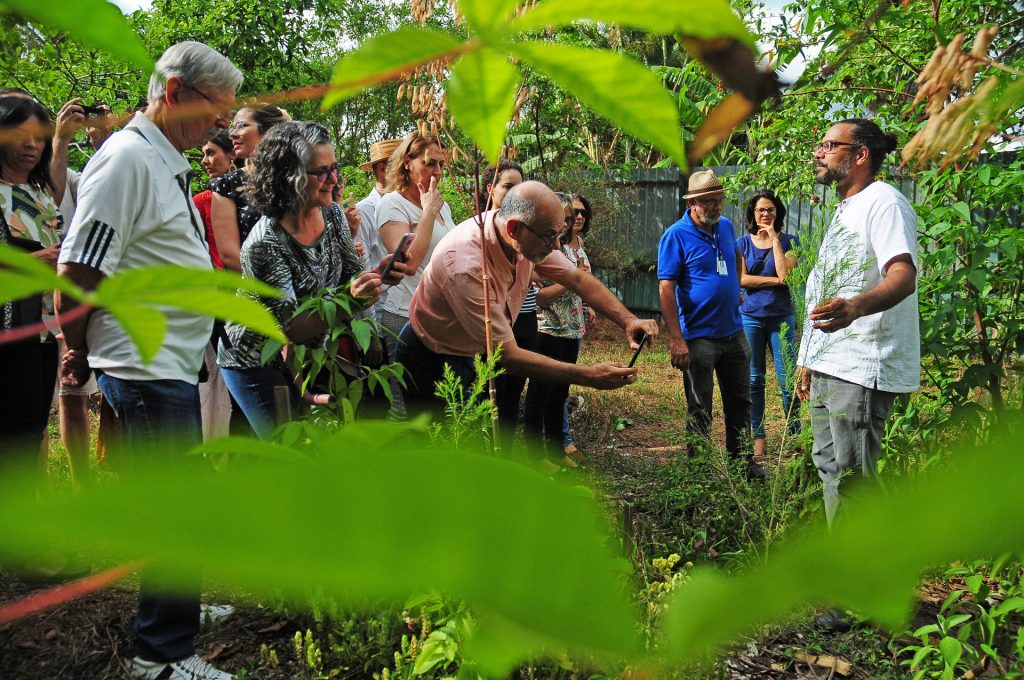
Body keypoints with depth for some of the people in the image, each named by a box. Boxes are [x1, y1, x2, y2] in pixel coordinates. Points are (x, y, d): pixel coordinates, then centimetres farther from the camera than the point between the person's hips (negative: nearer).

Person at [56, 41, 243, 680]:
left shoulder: (168, 160, 15)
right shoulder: (129, 157, -17)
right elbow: (78, 273, -20)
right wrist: (79, 353, -8)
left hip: (173, 364, 10)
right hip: (147, 367, -10)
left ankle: (172, 607, 37)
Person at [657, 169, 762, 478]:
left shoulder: (726, 226, 7)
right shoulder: (676, 236, -13)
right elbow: (666, 288, -18)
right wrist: (676, 340, -22)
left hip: (734, 333, 7)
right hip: (699, 337, -6)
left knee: (740, 404, 15)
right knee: (699, 412, 4)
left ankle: (743, 462, 29)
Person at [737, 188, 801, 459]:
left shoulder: (788, 241, 3)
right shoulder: (743, 243, 5)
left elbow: (784, 274, -13)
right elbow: (741, 279, -5)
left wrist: (774, 239, -9)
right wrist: (775, 280, -11)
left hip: (781, 318, -1)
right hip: (751, 317, 1)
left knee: (788, 380, -3)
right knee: (754, 380, 6)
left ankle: (795, 436, 10)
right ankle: (758, 438, 15)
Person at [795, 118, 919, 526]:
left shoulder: (883, 201, -10)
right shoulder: (843, 210, 21)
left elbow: (904, 275, -26)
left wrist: (855, 307, -46)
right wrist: (809, 359, 25)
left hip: (861, 369, -10)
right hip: (828, 366, 10)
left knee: (852, 476, -11)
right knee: (829, 467, 16)